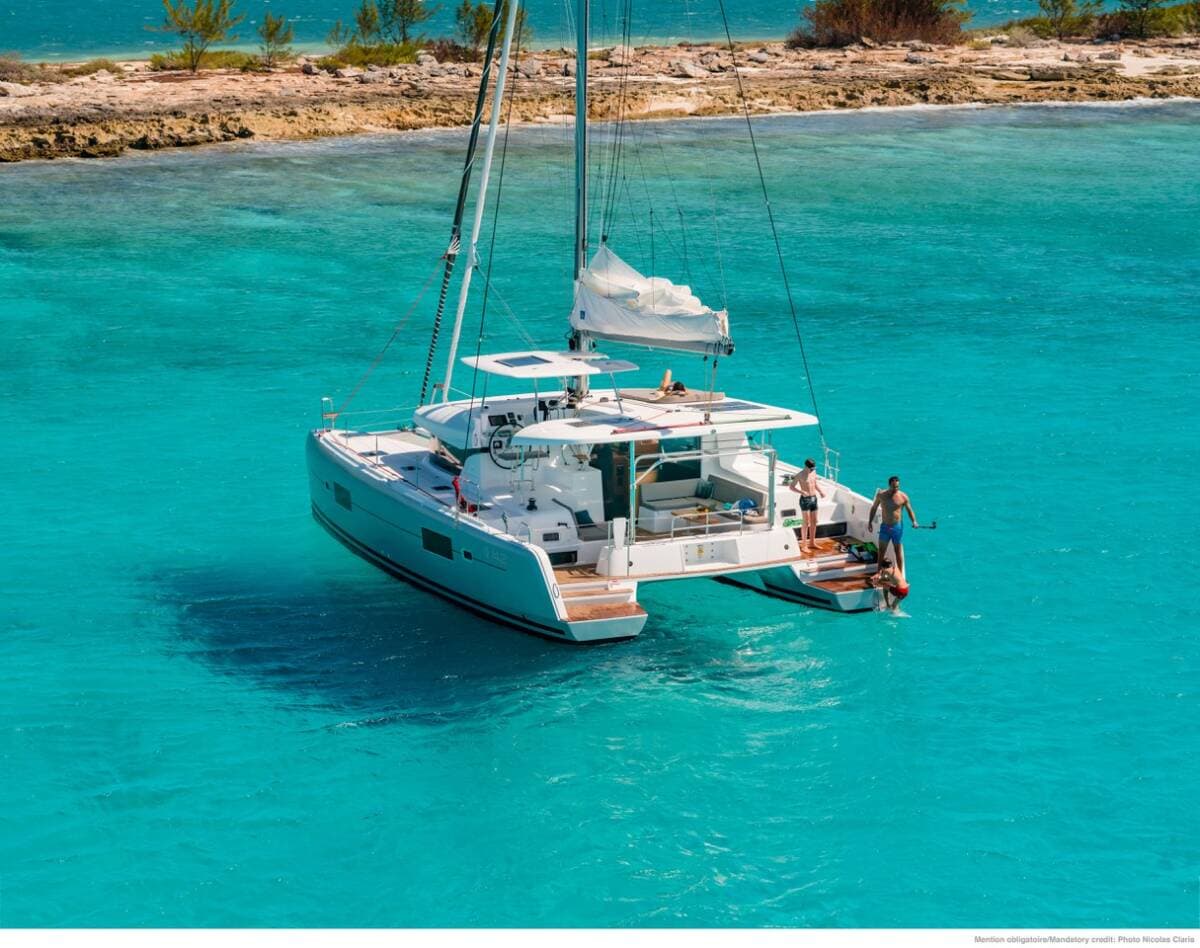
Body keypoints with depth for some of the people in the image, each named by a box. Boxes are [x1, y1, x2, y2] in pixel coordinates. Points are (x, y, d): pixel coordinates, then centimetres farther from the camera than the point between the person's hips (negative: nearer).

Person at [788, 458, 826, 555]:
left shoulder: (813, 472, 5)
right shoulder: (800, 475, -14)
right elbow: (791, 486, -14)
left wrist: (821, 491, 2)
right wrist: (802, 492, -28)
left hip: (814, 498, 7)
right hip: (805, 500, -7)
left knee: (814, 522, 12)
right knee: (806, 523, -5)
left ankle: (812, 543, 24)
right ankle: (804, 545, 1)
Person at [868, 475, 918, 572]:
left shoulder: (903, 497, -9)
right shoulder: (881, 495, -4)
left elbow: (909, 510, 0)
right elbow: (874, 508, 9)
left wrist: (914, 521, -16)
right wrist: (870, 522, 6)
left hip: (897, 527, -2)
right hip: (885, 526, 2)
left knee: (898, 552, 6)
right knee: (881, 551, 9)